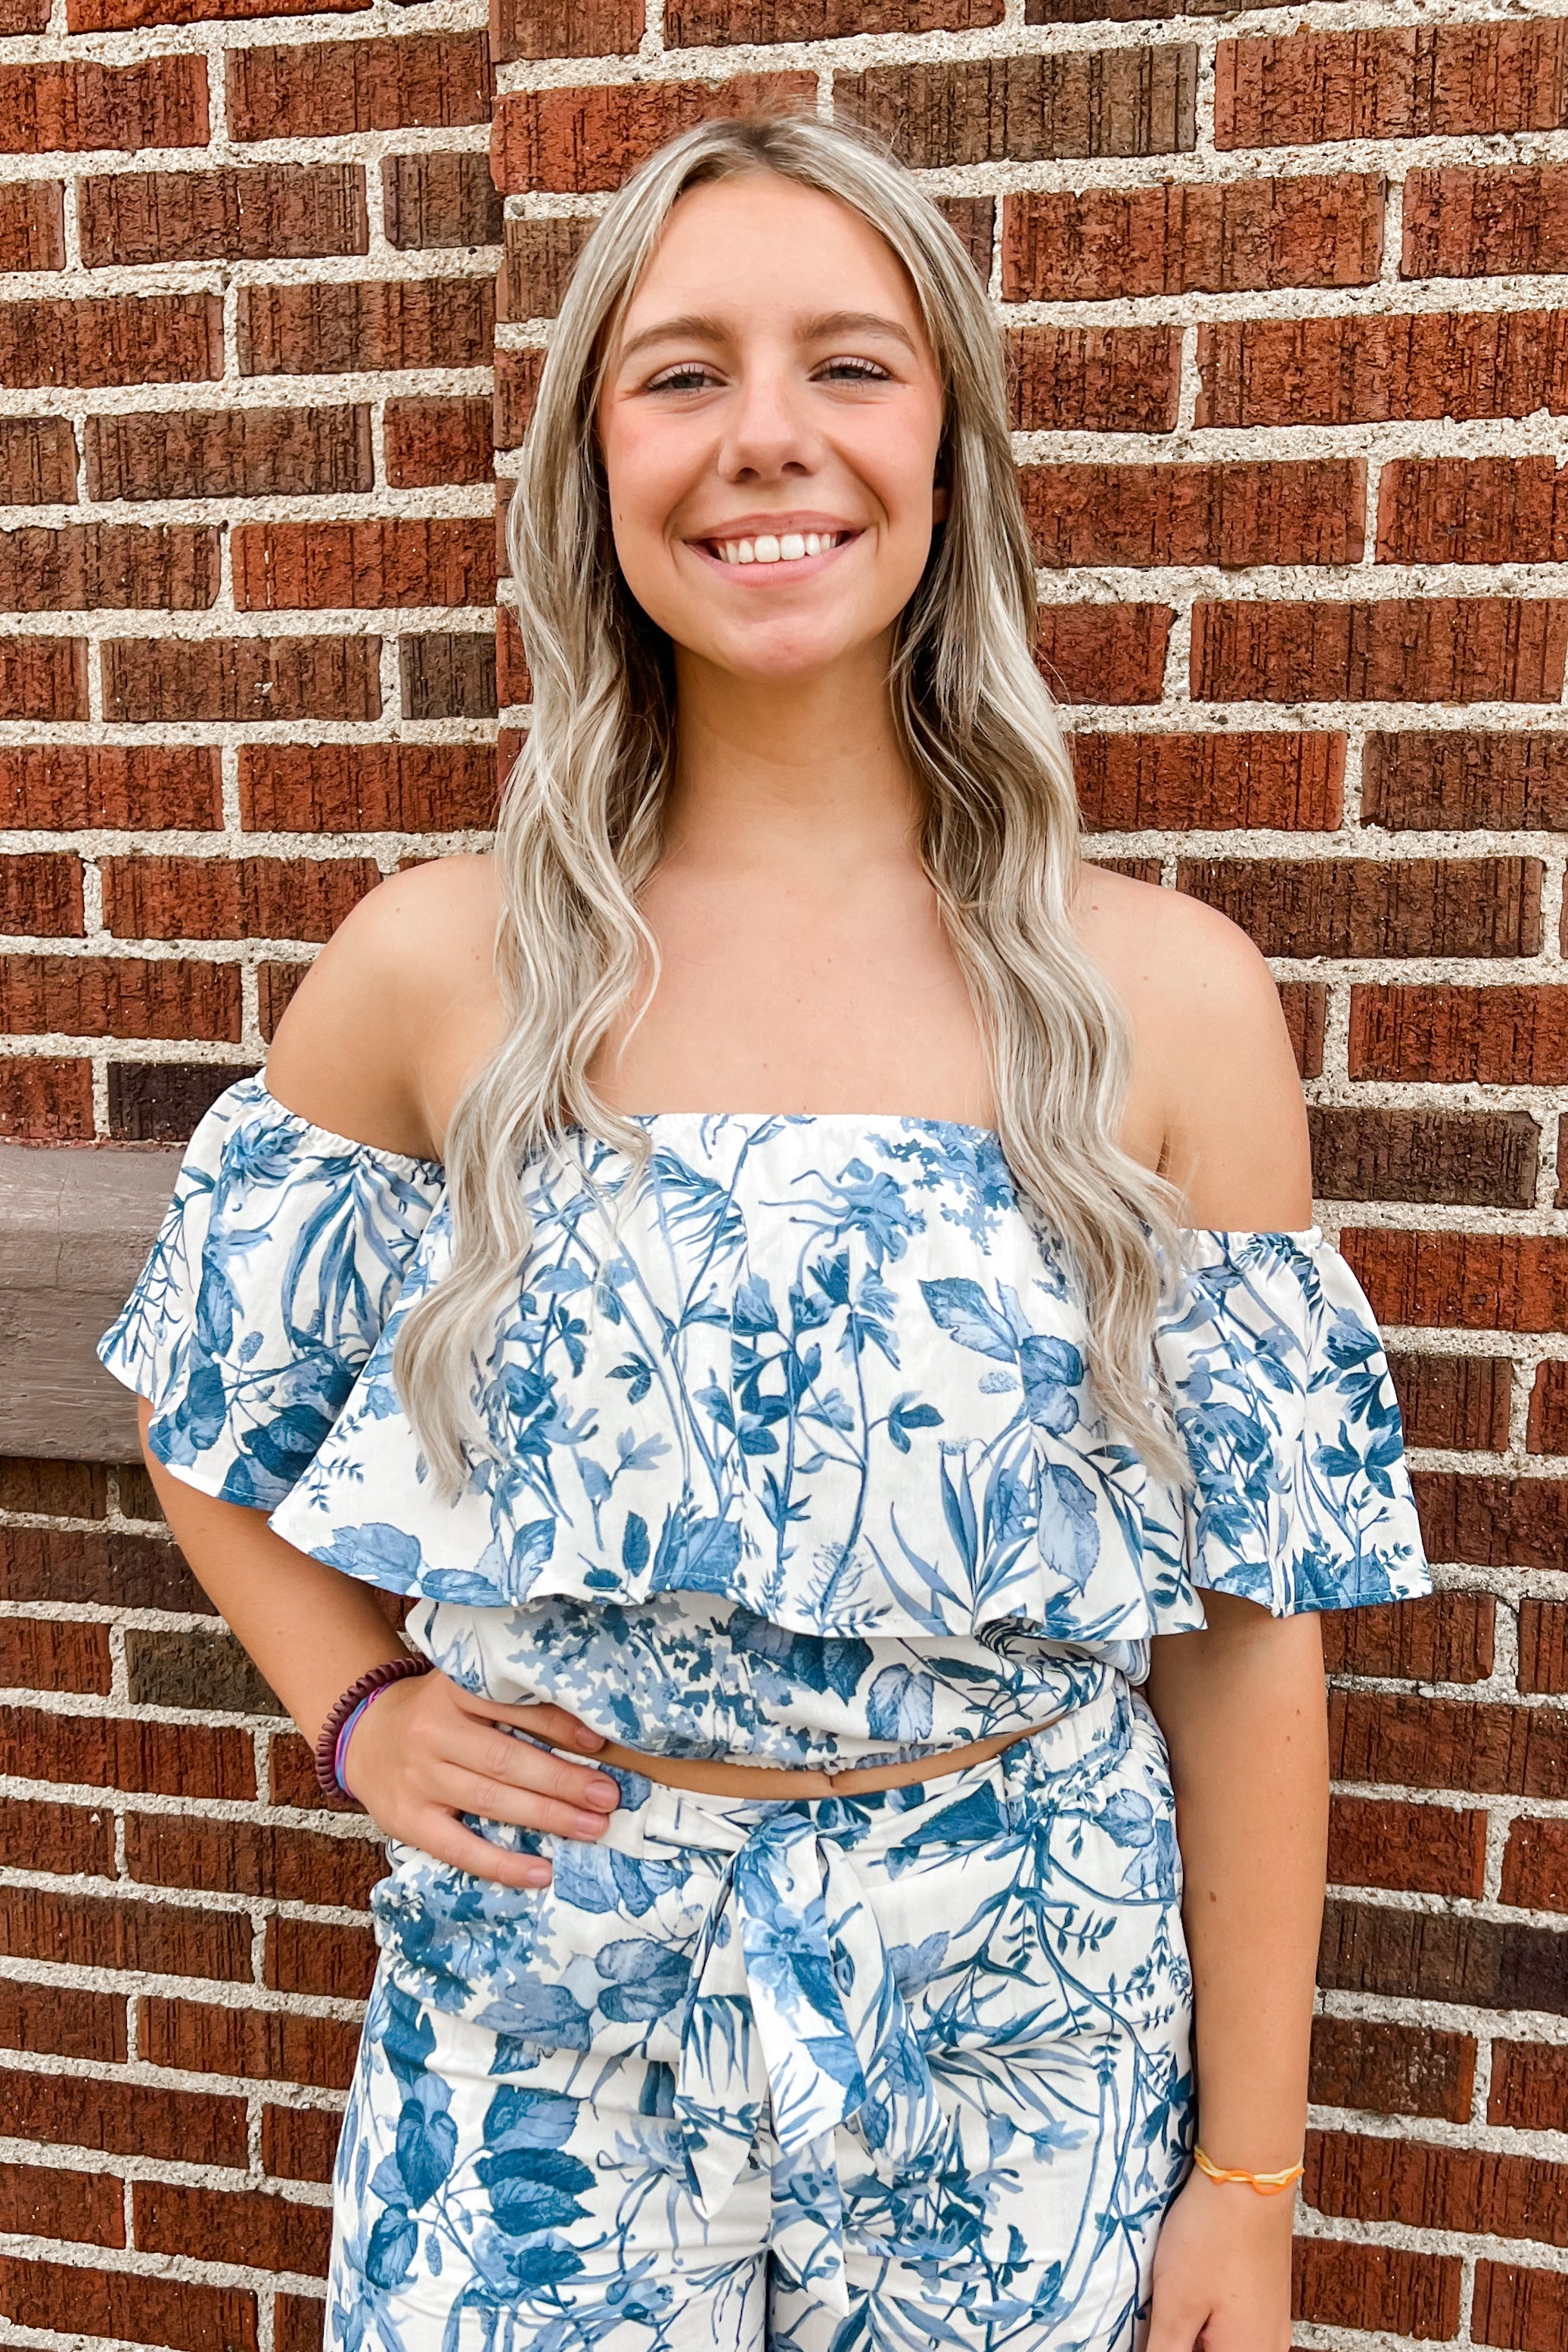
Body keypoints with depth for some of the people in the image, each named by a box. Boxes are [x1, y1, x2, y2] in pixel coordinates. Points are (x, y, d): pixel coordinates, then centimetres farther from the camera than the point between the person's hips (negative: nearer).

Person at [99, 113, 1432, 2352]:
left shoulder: (1168, 999, -9)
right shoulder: (435, 970, -8)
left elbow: (1245, 1628, -5)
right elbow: (208, 1410, 9)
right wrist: (358, 1709, -3)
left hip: (1020, 2049, 0)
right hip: (545, 2039, 1)